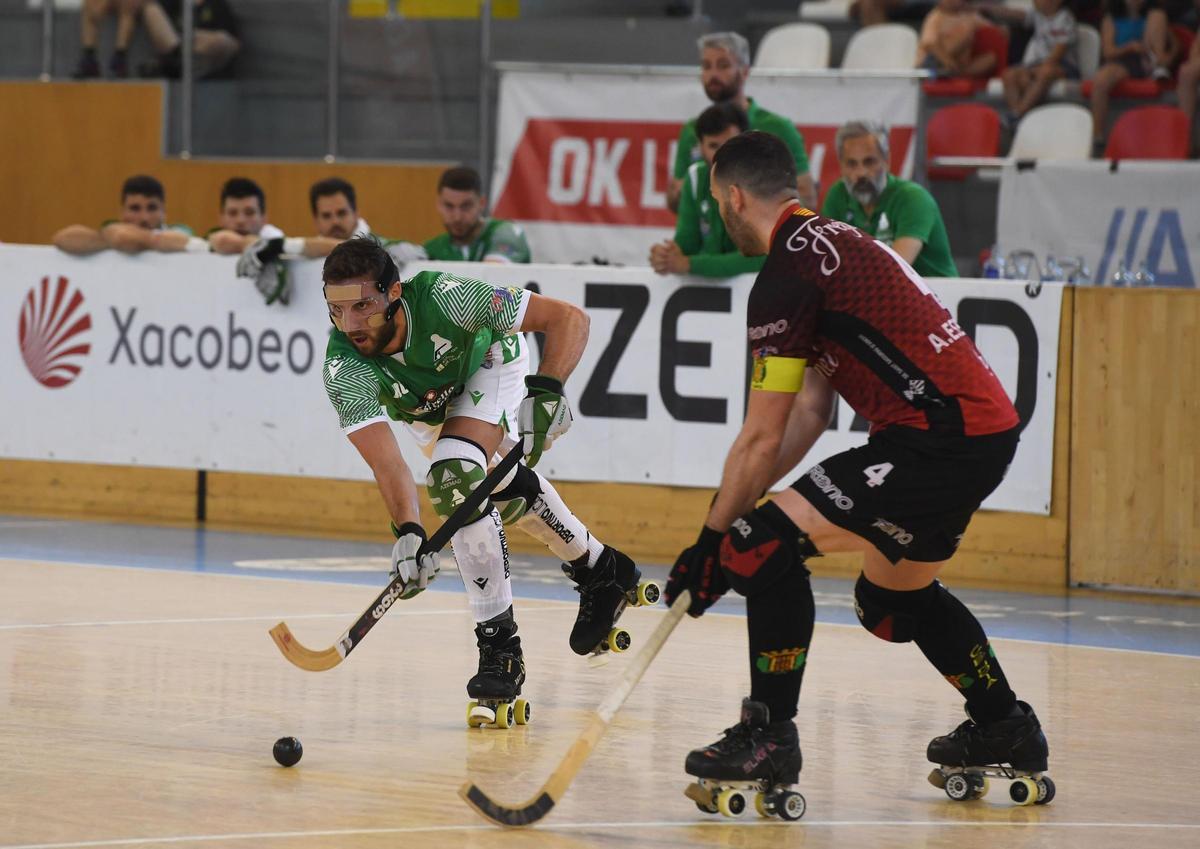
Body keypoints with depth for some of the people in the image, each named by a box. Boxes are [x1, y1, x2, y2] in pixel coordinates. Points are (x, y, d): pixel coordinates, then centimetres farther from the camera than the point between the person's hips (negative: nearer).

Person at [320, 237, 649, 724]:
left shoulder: (441, 297, -42)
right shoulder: (344, 368, -37)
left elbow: (568, 319, -37)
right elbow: (384, 460, -43)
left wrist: (546, 390, -51)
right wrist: (407, 533, -59)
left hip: (488, 361, -4)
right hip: (423, 409, 4)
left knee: (455, 478, -26)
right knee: (503, 488, 19)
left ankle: (499, 644, -19)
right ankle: (597, 569, 45)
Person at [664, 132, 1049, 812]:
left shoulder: (785, 278, -11)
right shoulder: (831, 245, 20)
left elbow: (763, 439, -9)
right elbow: (811, 413, 19)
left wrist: (713, 538, 1)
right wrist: (733, 505, 16)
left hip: (944, 441, -10)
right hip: (989, 428, 10)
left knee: (769, 545, -12)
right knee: (892, 597, 28)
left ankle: (769, 741, -9)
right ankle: (1006, 732, 41)